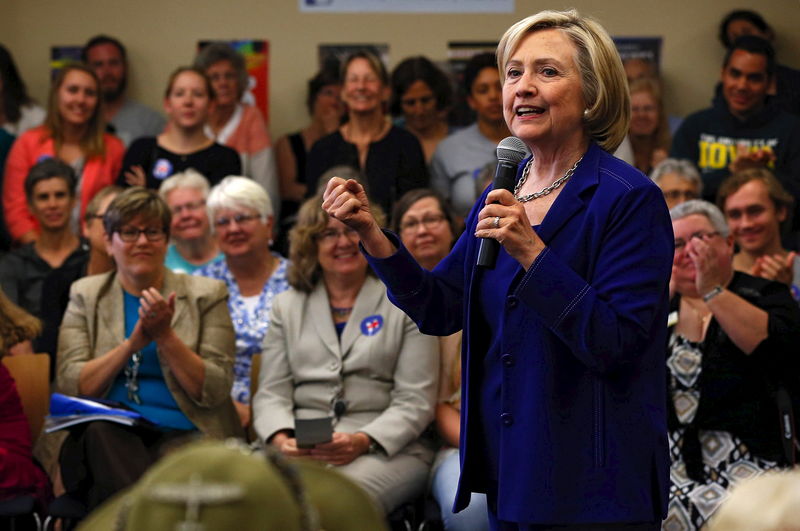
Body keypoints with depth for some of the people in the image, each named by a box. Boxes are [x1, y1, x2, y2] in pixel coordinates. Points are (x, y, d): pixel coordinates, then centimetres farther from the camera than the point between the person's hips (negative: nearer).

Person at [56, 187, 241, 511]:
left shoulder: (206, 295, 12)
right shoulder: (86, 295, 16)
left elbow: (215, 391, 2)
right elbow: (69, 386, 2)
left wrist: (165, 336, -8)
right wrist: (132, 344, -10)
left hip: (182, 435, -2)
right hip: (108, 436, 2)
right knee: (102, 433, -35)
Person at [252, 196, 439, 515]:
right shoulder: (287, 306, 20)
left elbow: (415, 402, 1)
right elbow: (272, 393, 13)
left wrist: (363, 441, -17)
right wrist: (281, 439, -10)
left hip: (384, 449, -2)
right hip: (301, 452, 2)